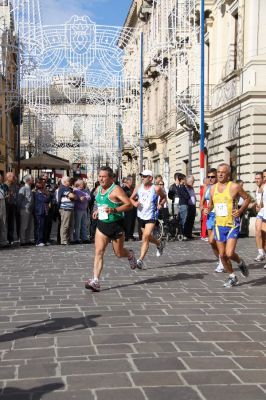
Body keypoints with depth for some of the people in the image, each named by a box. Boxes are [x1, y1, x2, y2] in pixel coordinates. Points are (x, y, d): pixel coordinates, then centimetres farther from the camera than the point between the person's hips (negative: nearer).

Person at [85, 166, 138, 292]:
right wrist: (97, 211, 9)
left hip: (116, 225, -5)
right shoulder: (99, 189, 8)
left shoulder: (116, 189, -14)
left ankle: (130, 255, 45)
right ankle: (95, 281, -12)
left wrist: (114, 210, -30)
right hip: (102, 224, 5)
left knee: (118, 253, 9)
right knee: (98, 252, -8)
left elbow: (129, 204, -20)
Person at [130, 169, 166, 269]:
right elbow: (131, 198, 11)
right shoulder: (138, 187, 1)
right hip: (141, 216, 5)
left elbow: (164, 197, 9)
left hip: (151, 216, -5)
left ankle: (140, 260, -15)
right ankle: (159, 243, 51)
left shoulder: (156, 189, -9)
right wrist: (134, 203, -10)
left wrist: (160, 204, -9)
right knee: (148, 237, 19)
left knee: (146, 237, -17)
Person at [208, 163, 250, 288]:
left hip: (232, 225, -5)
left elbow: (247, 198, 2)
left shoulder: (234, 187, -9)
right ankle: (232, 277, 26)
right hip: (219, 225, 5)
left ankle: (240, 263, 18)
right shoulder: (213, 188, 6)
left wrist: (240, 211, -11)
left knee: (229, 253, -15)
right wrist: (208, 210, 0)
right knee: (222, 255, 7)